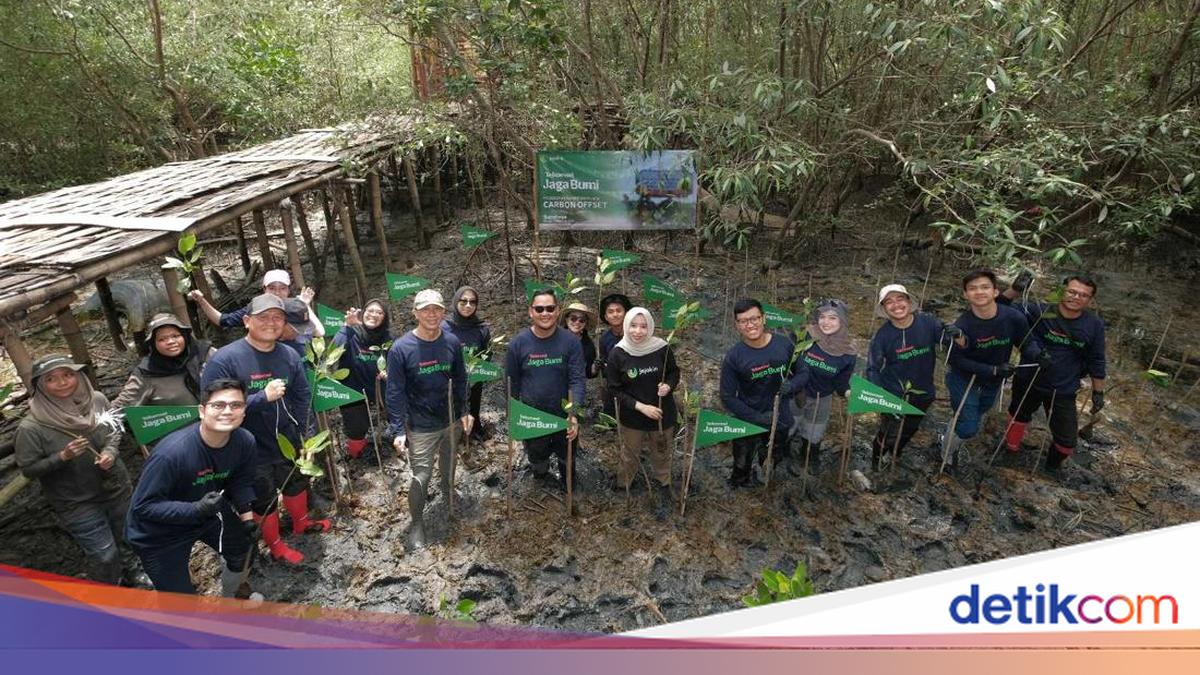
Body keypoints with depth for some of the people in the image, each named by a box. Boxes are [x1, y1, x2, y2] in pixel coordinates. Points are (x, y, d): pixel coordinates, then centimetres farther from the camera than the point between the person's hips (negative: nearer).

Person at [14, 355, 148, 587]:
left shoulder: (96, 400, -12)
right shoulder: (32, 427, -21)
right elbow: (28, 469, -11)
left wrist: (111, 451, -13)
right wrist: (62, 457, -26)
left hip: (116, 488, 4)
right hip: (77, 504, -4)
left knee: (126, 537, 25)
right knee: (104, 555, 5)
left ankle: (132, 573, 54)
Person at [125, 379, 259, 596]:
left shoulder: (245, 441, -19)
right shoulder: (171, 453, -37)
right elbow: (144, 506, -29)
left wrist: (247, 517, -9)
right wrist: (196, 509, -40)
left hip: (207, 511, 6)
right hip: (158, 532, -6)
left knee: (243, 550, 22)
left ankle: (229, 599, 52)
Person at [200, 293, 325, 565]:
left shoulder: (289, 355, -8)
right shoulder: (224, 359, -23)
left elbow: (303, 395, 3)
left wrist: (298, 430, 0)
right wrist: (262, 397, -31)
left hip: (287, 441, 5)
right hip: (252, 450, -5)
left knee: (296, 482, 27)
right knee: (263, 499, 16)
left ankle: (301, 521, 54)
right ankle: (276, 546, 39)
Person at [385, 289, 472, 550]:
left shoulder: (452, 343, -8)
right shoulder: (401, 348, -19)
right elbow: (395, 392, -16)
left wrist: (464, 411, 5)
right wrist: (398, 430, -18)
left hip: (451, 421, 4)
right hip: (420, 427, -4)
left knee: (449, 464, 25)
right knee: (421, 477, 0)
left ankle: (449, 492, 54)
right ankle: (417, 522, 22)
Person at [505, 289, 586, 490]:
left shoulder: (571, 341, -14)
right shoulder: (518, 343, -10)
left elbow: (577, 379, -17)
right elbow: (512, 382, -1)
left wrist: (574, 414, -28)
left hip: (564, 415, 0)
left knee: (567, 458, 24)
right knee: (537, 459, 21)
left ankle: (568, 484, 54)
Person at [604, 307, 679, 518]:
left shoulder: (662, 348, -15)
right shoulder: (617, 354, -17)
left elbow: (674, 372, 2)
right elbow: (615, 389, -11)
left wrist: (668, 386, -19)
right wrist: (640, 406, -20)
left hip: (662, 414, 1)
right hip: (632, 417, -1)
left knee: (661, 456, 19)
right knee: (629, 457, 18)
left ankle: (662, 494, 42)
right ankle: (622, 492, 42)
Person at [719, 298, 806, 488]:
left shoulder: (784, 344, -14)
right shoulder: (733, 357, -22)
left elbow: (802, 373, -2)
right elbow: (728, 398, -17)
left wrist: (792, 385, -24)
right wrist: (758, 417, -24)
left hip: (780, 420, 2)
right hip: (748, 421, -2)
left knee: (773, 461, 26)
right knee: (742, 467, 19)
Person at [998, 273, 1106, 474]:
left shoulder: (1095, 325, -9)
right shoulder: (1039, 311, -14)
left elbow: (1096, 362, 1)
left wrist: (1098, 392, 6)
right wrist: (1015, 290, -29)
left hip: (1063, 392, 1)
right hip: (1027, 382, 0)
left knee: (1068, 440, 7)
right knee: (1019, 417, 24)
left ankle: (1054, 461, 40)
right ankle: (1011, 450, 51)